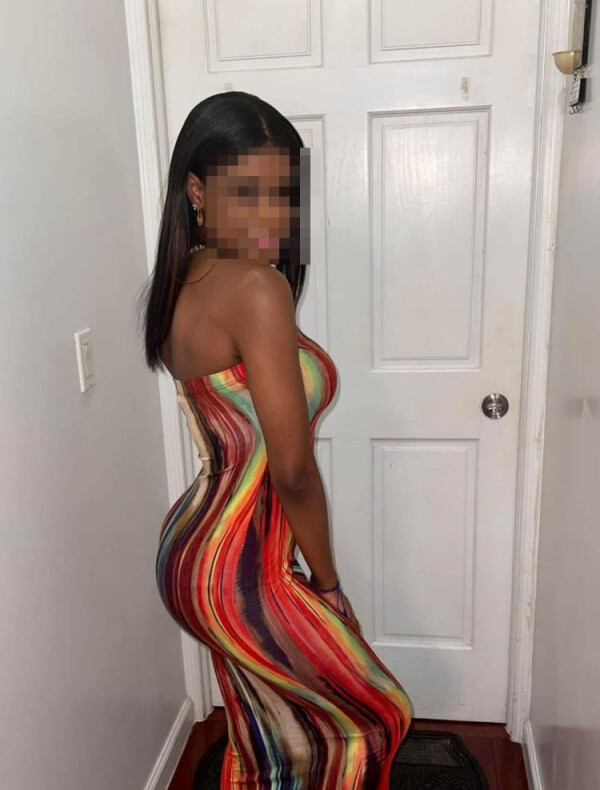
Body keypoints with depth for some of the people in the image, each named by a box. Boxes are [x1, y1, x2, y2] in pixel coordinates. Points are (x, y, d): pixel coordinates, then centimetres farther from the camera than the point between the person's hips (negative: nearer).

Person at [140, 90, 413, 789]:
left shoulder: (185, 284, 5)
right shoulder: (257, 289, -24)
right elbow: (292, 470, -24)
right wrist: (327, 579, -7)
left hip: (193, 549, 9)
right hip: (240, 573, -8)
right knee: (375, 718, 19)